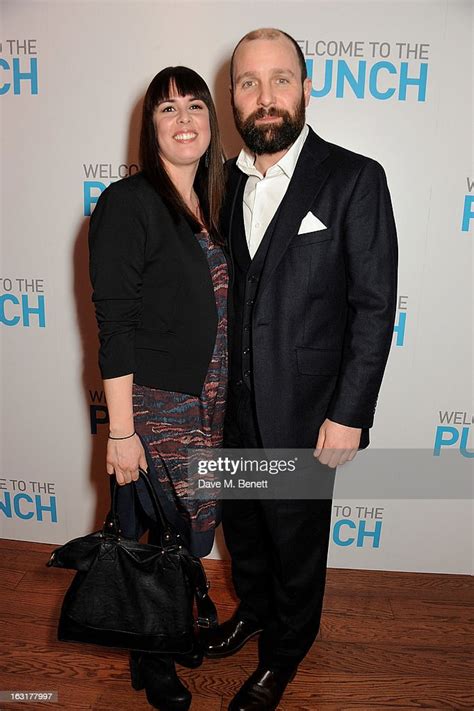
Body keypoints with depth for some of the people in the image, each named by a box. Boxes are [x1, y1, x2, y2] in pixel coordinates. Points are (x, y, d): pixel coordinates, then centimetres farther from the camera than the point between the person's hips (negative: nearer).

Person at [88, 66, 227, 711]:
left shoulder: (211, 205, 8)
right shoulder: (127, 204, -14)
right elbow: (114, 326, -16)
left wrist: (223, 400, 13)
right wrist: (121, 431, -16)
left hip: (210, 403, 7)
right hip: (156, 407, -6)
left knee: (190, 529, 19)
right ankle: (148, 658, 39)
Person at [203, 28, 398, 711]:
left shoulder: (354, 179, -12)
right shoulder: (226, 180, 4)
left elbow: (375, 305, -13)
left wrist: (348, 415, -15)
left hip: (303, 412, -4)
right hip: (233, 405, 5)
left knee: (296, 541, 16)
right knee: (241, 523, 24)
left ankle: (284, 652, 45)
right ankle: (252, 608, 55)